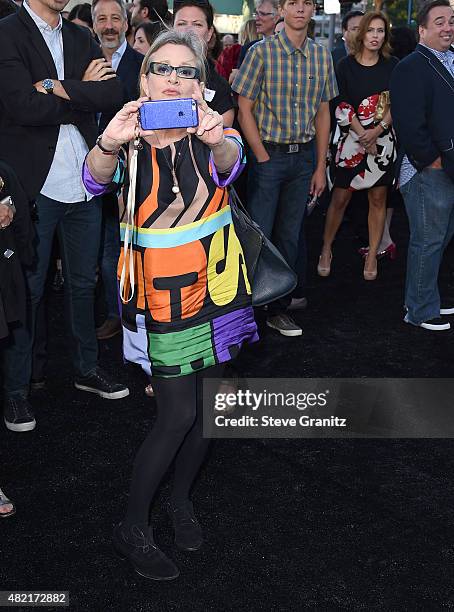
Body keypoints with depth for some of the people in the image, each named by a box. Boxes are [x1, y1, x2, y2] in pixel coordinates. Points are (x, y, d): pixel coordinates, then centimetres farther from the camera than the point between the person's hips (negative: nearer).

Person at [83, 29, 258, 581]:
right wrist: (108, 145, -50)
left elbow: (229, 163, -26)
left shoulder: (210, 135, -3)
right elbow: (97, 179, -27)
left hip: (217, 286, 3)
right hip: (163, 294, -3)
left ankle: (181, 499, 37)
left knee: (206, 404, 13)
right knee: (178, 415, -5)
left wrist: (218, 142, -50)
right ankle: (132, 528, 14)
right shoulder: (132, 141, -7)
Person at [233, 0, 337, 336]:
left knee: (290, 237, 10)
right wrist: (263, 158, -10)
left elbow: (323, 113, 11)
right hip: (269, 154, -4)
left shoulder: (322, 56, 7)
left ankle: (278, 308, 21)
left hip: (304, 156, 4)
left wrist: (320, 167, 8)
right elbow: (244, 110, -6)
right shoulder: (262, 52, -6)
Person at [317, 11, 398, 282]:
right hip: (353, 139, -2)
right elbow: (343, 107, -6)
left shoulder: (392, 66, 5)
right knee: (340, 197, 1)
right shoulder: (346, 66, -1)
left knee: (378, 198, 5)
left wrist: (377, 130, -13)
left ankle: (372, 256, 15)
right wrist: (364, 137, -12)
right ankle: (326, 250, 16)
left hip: (383, 140, 2)